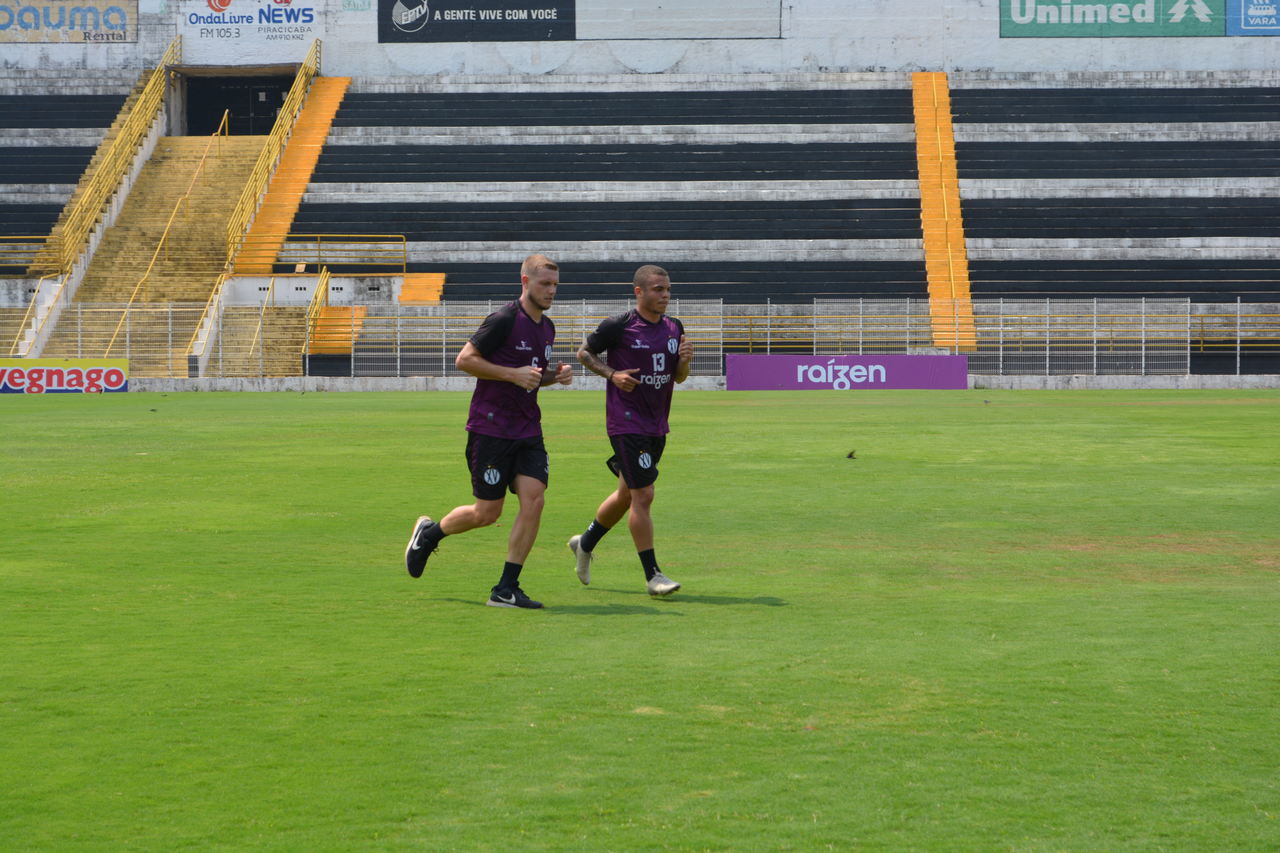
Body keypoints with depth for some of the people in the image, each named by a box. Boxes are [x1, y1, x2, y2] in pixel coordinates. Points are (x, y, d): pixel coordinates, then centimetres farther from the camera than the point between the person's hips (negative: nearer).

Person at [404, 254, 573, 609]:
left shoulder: (547, 327, 12)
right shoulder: (504, 320, -13)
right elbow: (464, 359, -14)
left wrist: (555, 375, 4)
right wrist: (514, 374, -20)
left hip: (528, 430, 7)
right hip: (491, 429, -7)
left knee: (533, 501, -8)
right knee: (487, 513, -2)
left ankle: (506, 589, -3)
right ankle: (429, 533, 28)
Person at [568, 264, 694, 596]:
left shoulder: (674, 328, 8)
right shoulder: (618, 326, -11)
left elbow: (678, 377, 15)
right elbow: (584, 352, 2)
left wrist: (684, 360, -7)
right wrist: (612, 373, -13)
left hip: (657, 426, 7)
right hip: (626, 424, -7)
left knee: (627, 494, 17)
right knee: (643, 496, -11)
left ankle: (585, 544, 39)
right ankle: (652, 575, -5)